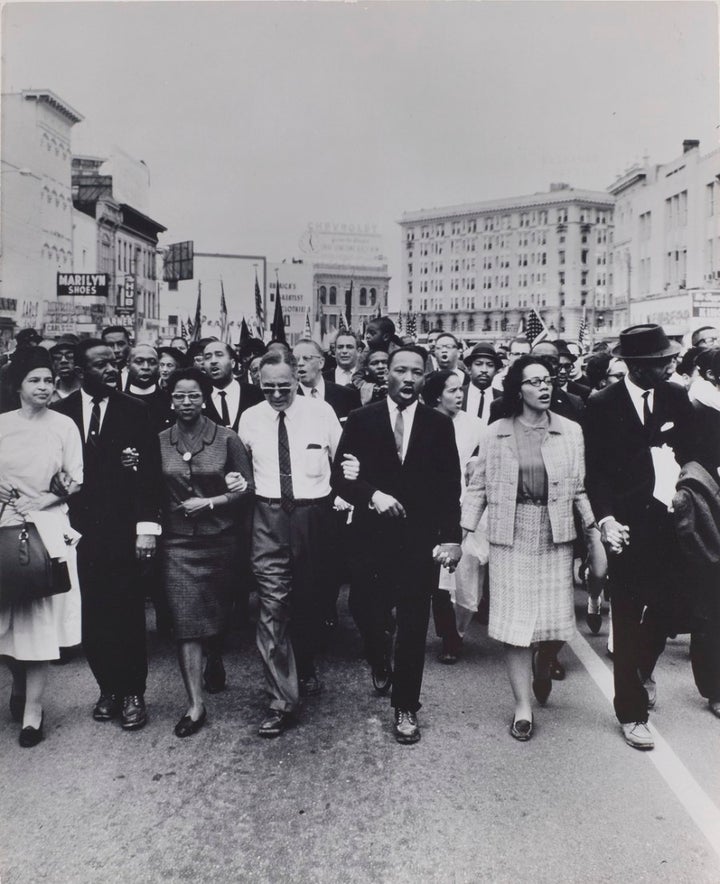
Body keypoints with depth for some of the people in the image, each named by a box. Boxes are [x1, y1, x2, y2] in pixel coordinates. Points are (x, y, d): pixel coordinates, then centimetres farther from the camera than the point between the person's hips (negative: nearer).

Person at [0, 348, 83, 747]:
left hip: (49, 526, -2)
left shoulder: (64, 425, 0)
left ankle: (32, 711, 7)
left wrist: (39, 502, -12)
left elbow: (75, 481, 0)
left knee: (42, 618, -1)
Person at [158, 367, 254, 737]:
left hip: (220, 538, 0)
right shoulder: (159, 442, 3)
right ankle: (195, 704, 1)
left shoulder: (226, 439, -4)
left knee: (217, 613, 15)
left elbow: (246, 486, -3)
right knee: (186, 621, -5)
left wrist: (210, 502, -12)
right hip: (178, 542, 0)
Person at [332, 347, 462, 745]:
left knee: (413, 626, 4)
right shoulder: (361, 420, 2)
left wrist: (451, 537, -6)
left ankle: (406, 708, 21)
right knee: (365, 611, 5)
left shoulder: (439, 424, 3)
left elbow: (450, 487, 2)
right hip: (371, 535, 0)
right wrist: (372, 495, -17)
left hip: (420, 539, 0)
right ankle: (380, 665, 40)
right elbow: (339, 476, -1)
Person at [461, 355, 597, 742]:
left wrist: (593, 529, -1)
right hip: (511, 536, -1)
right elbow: (478, 487, 4)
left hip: (556, 536, 1)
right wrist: (465, 533, -3)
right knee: (514, 621, 0)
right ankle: (523, 706, 13)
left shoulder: (570, 431, 4)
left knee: (556, 620, 2)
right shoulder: (495, 433, 1)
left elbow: (579, 488, 6)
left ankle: (542, 666, 37)